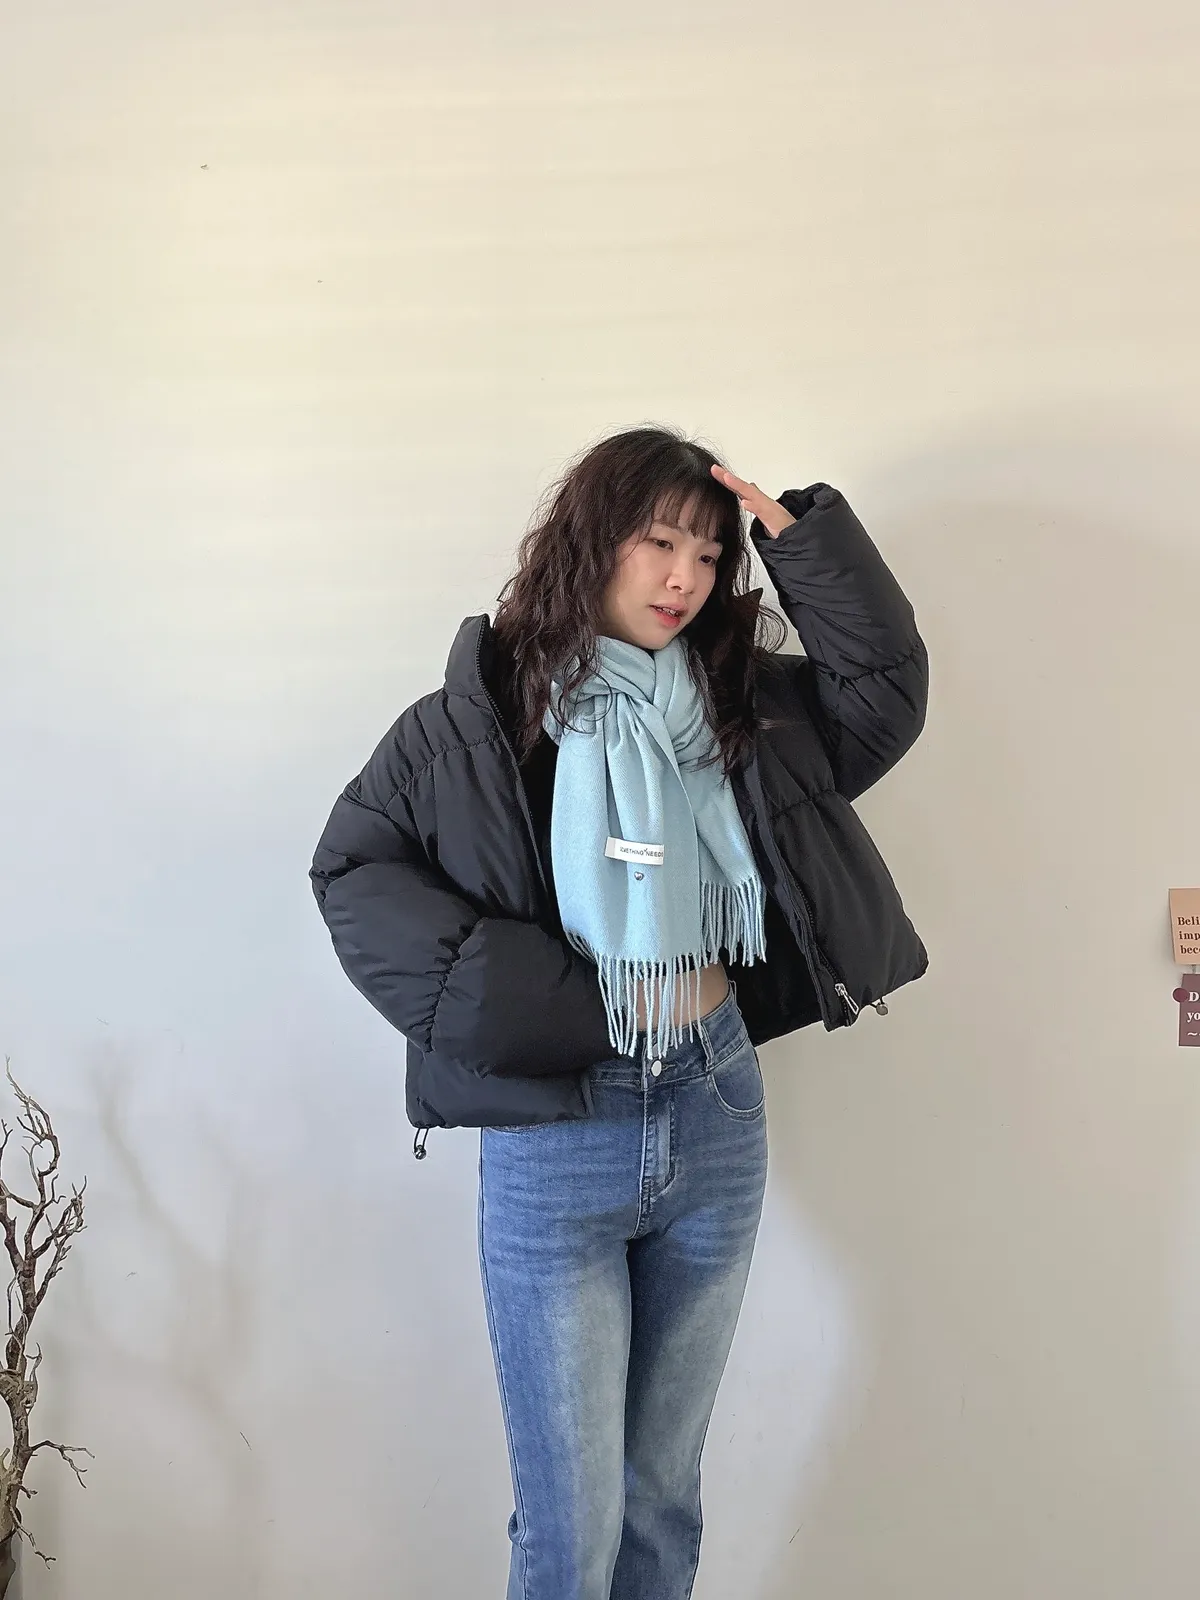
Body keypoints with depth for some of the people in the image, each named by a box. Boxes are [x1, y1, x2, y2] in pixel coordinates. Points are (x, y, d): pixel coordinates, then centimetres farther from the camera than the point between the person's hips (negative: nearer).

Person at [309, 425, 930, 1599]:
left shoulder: (742, 705, 6)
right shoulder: (480, 715, -4)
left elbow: (887, 692, 1)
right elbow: (352, 868, -3)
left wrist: (799, 534, -4)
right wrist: (514, 994, -13)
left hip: (717, 1112, 4)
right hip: (554, 1132, -3)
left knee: (664, 1490, 18)